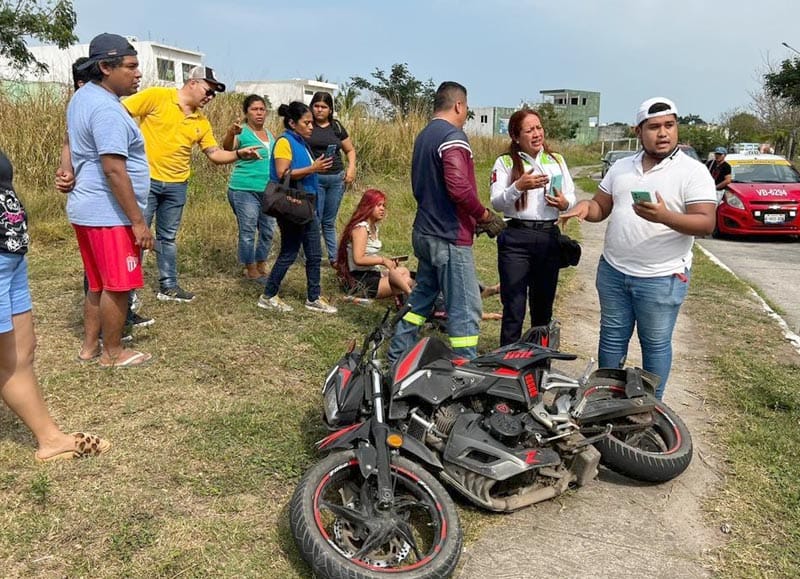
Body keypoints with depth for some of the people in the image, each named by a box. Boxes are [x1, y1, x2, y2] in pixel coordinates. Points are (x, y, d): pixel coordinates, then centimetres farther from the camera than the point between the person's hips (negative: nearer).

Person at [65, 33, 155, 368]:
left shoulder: (83, 97, 14)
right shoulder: (107, 109, -19)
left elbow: (70, 142, 26)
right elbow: (114, 170, -25)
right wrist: (139, 222, -23)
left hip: (85, 209, 10)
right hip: (109, 214, -10)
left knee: (98, 284, 18)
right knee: (117, 286, 1)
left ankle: (89, 346, 27)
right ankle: (112, 353, 13)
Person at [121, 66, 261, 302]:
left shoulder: (201, 121, 8)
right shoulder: (156, 96, -9)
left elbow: (215, 154, 8)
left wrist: (239, 153, -8)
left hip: (176, 185, 6)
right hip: (146, 180, -6)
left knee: (168, 238, 15)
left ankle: (168, 286, 26)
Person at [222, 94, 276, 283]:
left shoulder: (269, 134, 14)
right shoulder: (242, 132, -7)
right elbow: (227, 148, -27)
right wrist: (230, 133, -48)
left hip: (269, 191, 7)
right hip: (245, 190, -7)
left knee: (268, 231, 13)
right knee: (248, 232, 1)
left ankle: (261, 266, 28)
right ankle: (251, 270, 13)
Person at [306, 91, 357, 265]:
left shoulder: (336, 127, 10)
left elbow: (350, 150, 19)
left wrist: (351, 168, 3)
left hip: (336, 178, 3)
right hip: (314, 178, -3)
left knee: (330, 222, 12)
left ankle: (334, 258, 19)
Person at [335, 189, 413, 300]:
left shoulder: (374, 227, 15)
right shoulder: (361, 228, -15)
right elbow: (358, 259, -25)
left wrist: (387, 260, 0)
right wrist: (382, 260, -16)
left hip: (373, 275, 10)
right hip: (361, 281, -10)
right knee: (406, 281, -19)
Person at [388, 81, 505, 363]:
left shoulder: (424, 136, 14)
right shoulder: (452, 136, -16)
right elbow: (459, 187, -27)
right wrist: (484, 214, -13)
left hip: (425, 232, 10)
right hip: (450, 237, -10)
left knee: (421, 297, 20)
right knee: (465, 310, -4)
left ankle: (397, 357, 29)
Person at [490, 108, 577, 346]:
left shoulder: (557, 160, 11)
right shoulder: (505, 162, 0)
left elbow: (572, 197, 11)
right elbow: (496, 203, -9)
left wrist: (564, 203, -12)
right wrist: (518, 186, -25)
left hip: (549, 237, 4)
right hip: (516, 239, -4)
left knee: (544, 306, 14)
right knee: (514, 308, -1)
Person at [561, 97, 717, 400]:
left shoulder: (693, 172, -8)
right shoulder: (620, 167, 8)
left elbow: (706, 223, -15)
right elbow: (601, 208, 12)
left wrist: (664, 216, -32)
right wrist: (585, 206, -12)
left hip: (662, 278, -4)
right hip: (612, 272, 5)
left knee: (656, 345, 8)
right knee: (612, 338, 15)